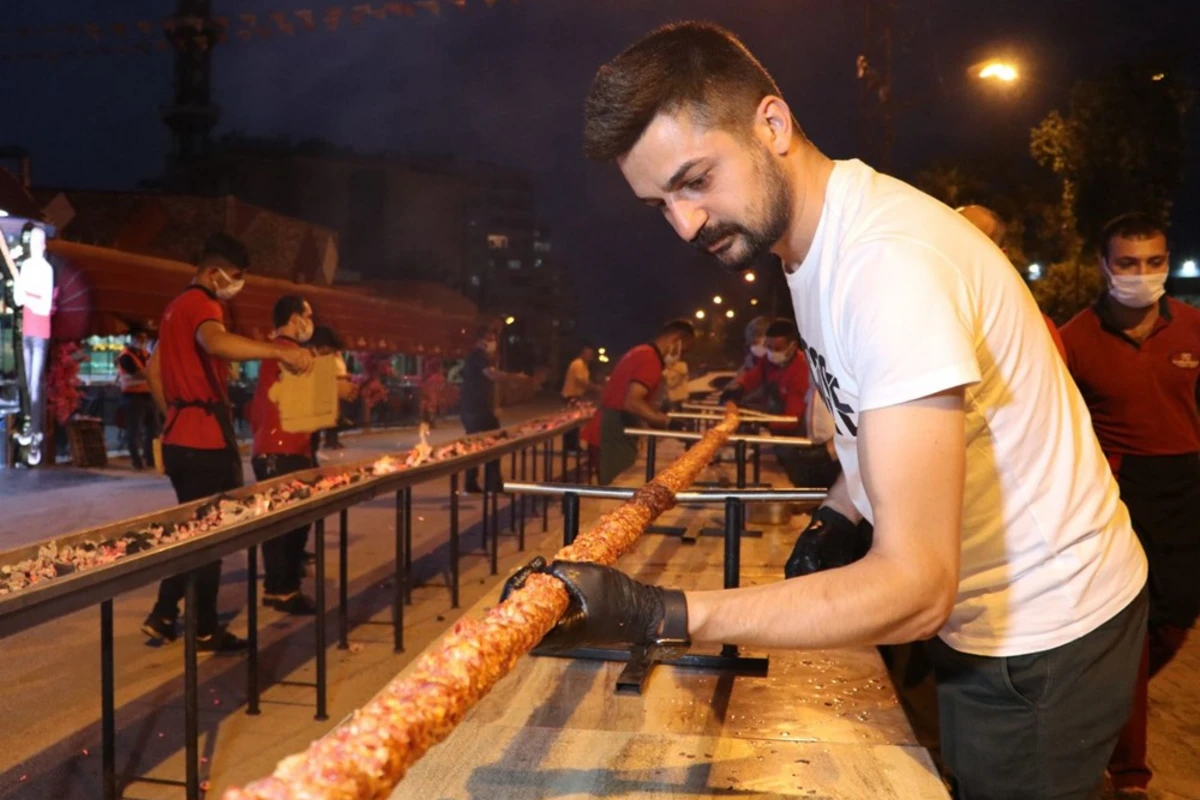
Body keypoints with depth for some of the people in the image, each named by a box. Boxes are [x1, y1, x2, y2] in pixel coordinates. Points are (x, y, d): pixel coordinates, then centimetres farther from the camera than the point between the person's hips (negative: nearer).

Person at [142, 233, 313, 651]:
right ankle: (205, 630, 8)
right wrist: (278, 349, -44)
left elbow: (153, 369, 24)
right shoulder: (201, 304, -13)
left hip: (180, 439, 10)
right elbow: (215, 342, -37)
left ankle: (163, 616, 18)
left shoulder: (177, 307, 18)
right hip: (207, 439, -10)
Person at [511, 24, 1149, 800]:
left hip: (1040, 638, -8)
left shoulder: (889, 262, -31)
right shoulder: (818, 235, -2)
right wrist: (835, 516, -3)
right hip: (989, 611, 8)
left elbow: (915, 587, -35)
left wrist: (655, 615, -40)